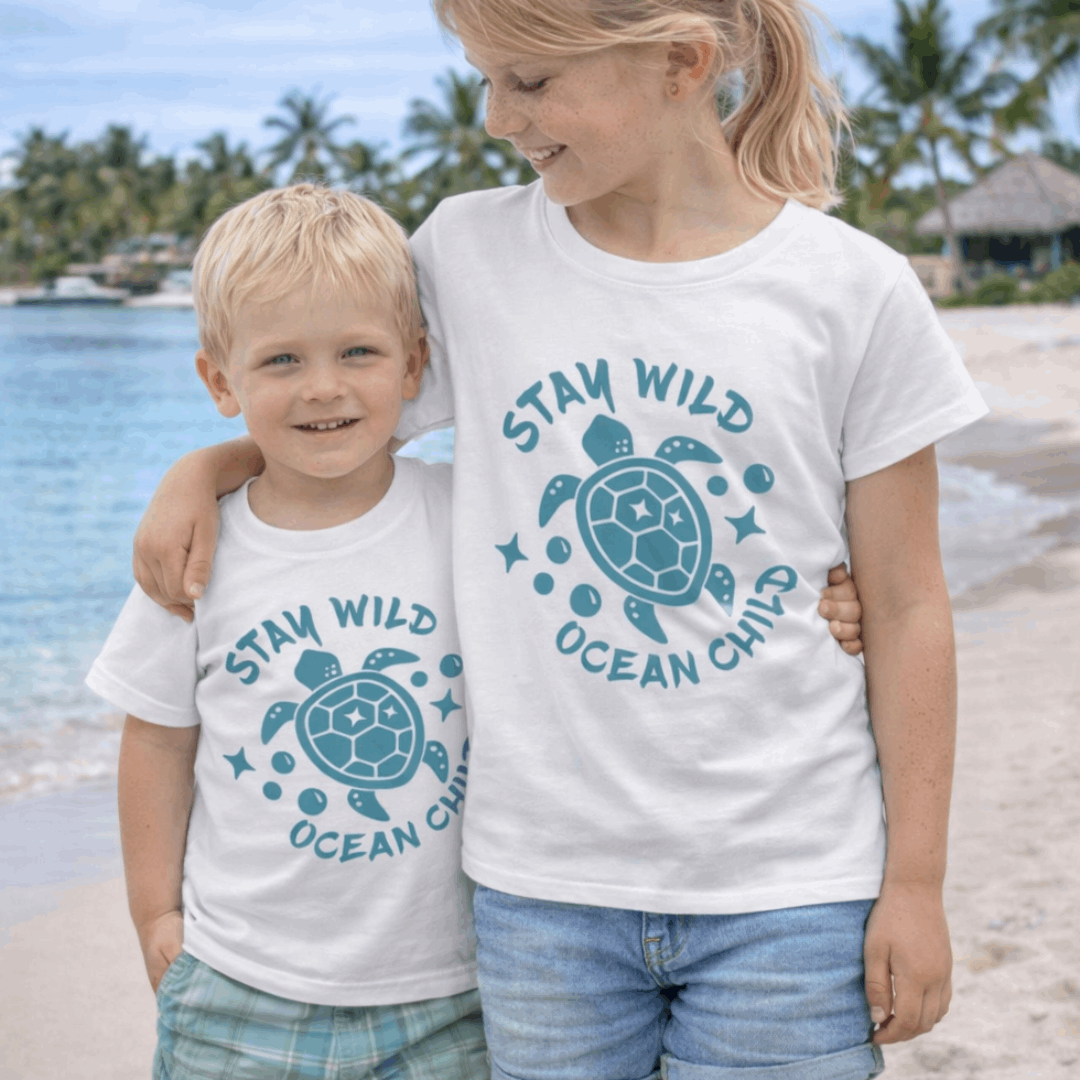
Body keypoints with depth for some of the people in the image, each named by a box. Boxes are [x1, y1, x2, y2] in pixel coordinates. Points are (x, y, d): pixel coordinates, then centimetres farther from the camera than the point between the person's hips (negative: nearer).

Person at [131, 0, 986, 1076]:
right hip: (542, 879, 2)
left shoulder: (852, 288, -5)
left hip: (786, 887, -1)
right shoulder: (466, 253, 0)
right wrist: (202, 469, 0)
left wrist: (915, 883, -1)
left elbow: (904, 607, -1)